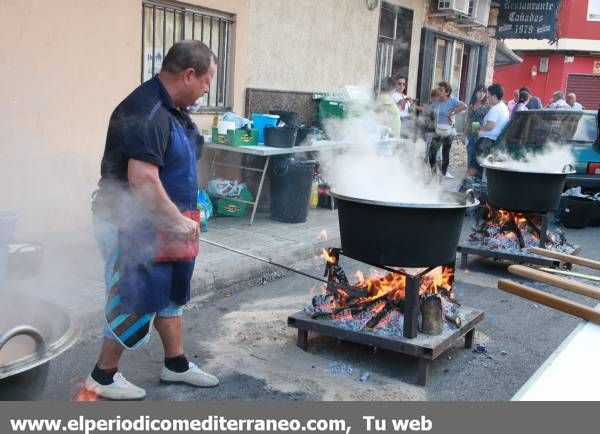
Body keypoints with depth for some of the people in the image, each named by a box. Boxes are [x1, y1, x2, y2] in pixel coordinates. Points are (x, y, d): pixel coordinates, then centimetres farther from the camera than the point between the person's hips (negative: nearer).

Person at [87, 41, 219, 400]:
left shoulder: (172, 109, 8)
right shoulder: (147, 113, -25)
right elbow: (142, 180, -31)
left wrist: (184, 215, 15)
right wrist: (177, 221, -22)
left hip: (163, 226, 10)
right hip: (135, 228, -10)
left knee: (171, 294, 18)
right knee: (136, 303, 2)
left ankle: (177, 364, 33)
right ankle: (103, 377, 20)